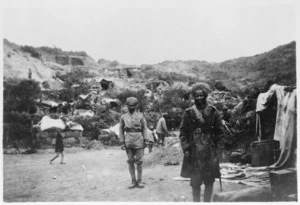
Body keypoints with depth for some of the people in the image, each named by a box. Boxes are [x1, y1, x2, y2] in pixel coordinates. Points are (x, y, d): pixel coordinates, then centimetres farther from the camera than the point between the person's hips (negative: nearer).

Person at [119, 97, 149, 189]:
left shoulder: (140, 115, 6)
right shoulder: (123, 117, 8)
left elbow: (144, 128, 5)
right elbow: (121, 130, 7)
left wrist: (146, 140, -3)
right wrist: (122, 142, 0)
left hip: (139, 141, -1)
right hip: (128, 142, 1)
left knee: (139, 161, 1)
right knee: (130, 161, 4)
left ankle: (139, 181, 10)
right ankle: (133, 181, 11)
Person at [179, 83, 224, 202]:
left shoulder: (213, 112, 3)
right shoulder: (188, 113, 2)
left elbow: (219, 130, 8)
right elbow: (183, 132, 4)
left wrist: (216, 145, 1)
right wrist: (186, 148, -4)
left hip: (210, 151, 1)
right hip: (194, 151, 0)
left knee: (209, 181, 4)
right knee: (195, 181, 2)